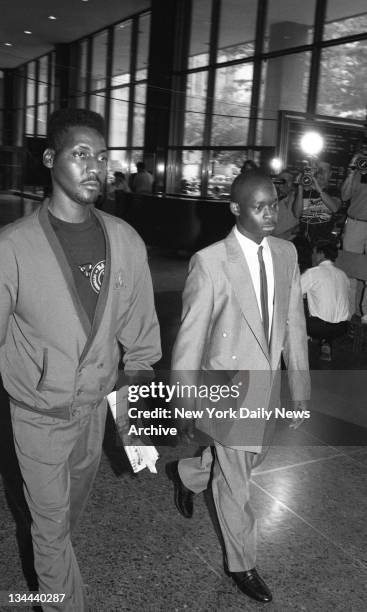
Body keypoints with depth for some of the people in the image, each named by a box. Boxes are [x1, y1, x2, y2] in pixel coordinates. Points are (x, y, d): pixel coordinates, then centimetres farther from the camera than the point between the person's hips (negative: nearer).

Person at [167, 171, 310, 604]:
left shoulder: (286, 253, -2)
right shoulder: (210, 262, -19)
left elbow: (293, 324, 3)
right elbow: (190, 337, -14)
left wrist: (300, 389, 5)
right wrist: (185, 403, -9)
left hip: (268, 388, 6)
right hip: (229, 388, -6)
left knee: (249, 456, 27)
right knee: (235, 485, 11)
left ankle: (185, 473, 58)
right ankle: (242, 565, 37)